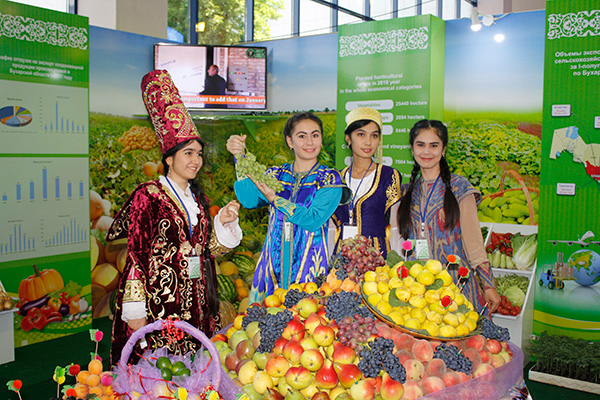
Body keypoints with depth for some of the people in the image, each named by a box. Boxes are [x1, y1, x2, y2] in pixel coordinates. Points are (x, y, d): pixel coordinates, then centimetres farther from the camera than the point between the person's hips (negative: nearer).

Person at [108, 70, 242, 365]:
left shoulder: (197, 199, 13)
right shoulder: (147, 195, -6)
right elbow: (135, 254, -9)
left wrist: (224, 222, -3)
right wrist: (135, 310, -13)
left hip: (195, 303, 6)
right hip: (159, 299, -6)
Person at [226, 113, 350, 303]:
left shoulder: (329, 179, 1)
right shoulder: (275, 175, 10)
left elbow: (313, 220, -13)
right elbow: (249, 200, -8)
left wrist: (274, 198, -16)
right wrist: (240, 158, -17)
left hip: (309, 266, -2)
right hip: (273, 266, 3)